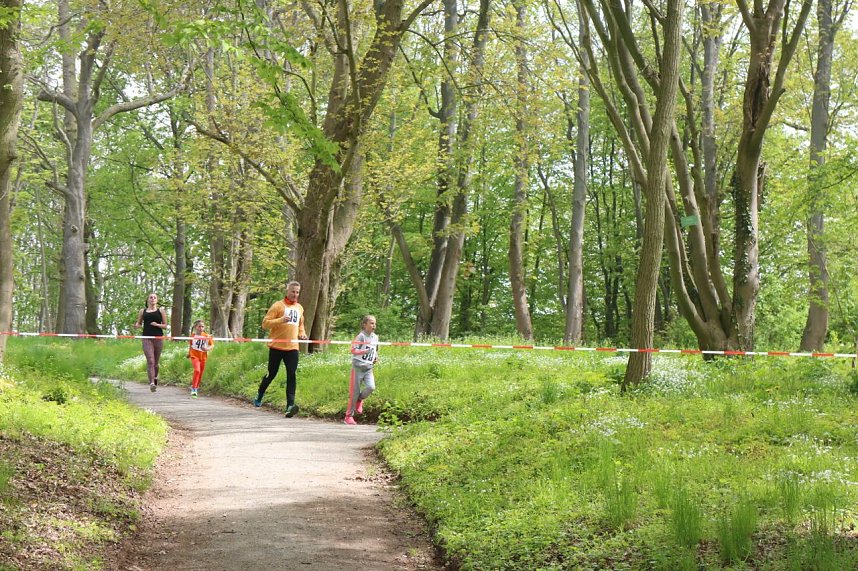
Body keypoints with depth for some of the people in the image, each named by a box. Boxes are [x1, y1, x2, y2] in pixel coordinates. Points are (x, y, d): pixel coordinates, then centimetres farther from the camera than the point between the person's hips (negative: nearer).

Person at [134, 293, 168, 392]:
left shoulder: (161, 311, 10)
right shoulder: (143, 311, 13)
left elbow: (165, 326, 8)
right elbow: (139, 324, 17)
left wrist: (157, 324, -11)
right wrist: (136, 325, -6)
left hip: (158, 337, 1)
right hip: (146, 338, -1)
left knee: (156, 361, 8)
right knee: (150, 360, -14)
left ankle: (155, 377, 35)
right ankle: (152, 383, -22)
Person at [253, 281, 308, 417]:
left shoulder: (299, 308, 15)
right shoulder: (278, 306, -3)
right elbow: (265, 323, -9)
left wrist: (302, 333, 11)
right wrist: (280, 320, -23)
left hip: (292, 347, 4)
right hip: (276, 346, -4)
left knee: (292, 376, -10)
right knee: (271, 374, 7)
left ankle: (290, 406, -17)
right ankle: (259, 395, 33)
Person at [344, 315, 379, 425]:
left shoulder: (375, 337, 10)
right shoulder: (361, 336, -10)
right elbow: (353, 350, -17)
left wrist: (376, 358, 8)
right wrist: (364, 351, -30)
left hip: (369, 368, 5)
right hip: (358, 367, -5)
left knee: (371, 387, -18)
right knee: (355, 392, -1)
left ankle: (360, 400, 13)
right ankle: (349, 416, 12)